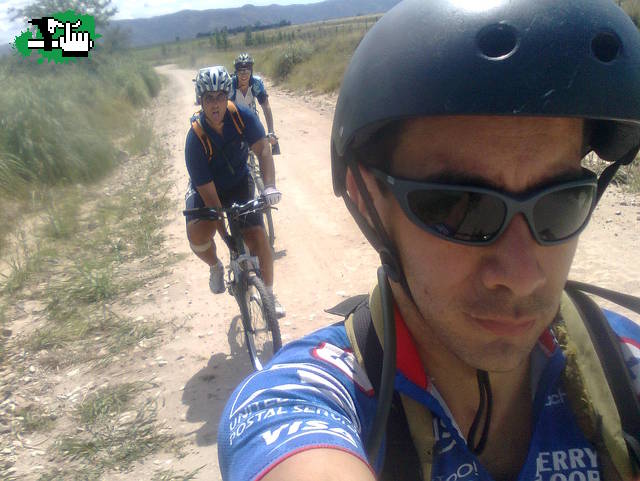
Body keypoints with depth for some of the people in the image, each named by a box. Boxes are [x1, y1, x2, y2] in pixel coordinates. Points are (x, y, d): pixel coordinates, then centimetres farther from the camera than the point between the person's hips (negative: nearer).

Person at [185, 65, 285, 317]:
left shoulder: (242, 116, -22)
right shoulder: (196, 138, -30)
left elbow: (263, 150, -19)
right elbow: (209, 194, -29)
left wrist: (269, 185, -39)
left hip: (239, 184, 2)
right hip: (206, 189, -2)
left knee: (258, 238, -11)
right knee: (198, 234, -28)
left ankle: (269, 294, 11)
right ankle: (215, 266, 7)